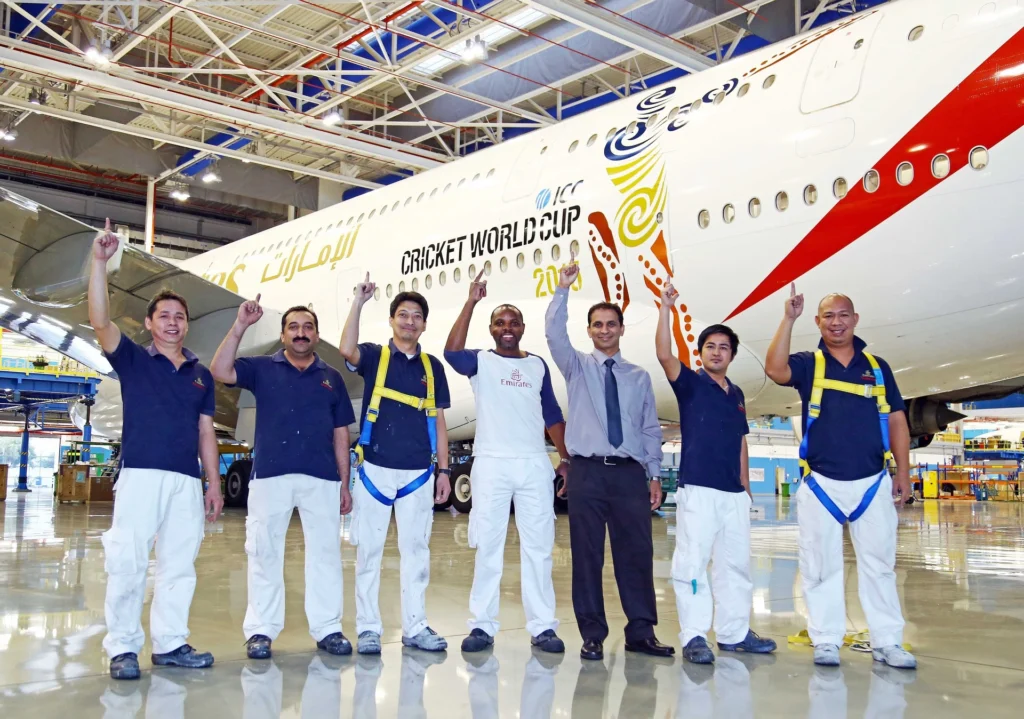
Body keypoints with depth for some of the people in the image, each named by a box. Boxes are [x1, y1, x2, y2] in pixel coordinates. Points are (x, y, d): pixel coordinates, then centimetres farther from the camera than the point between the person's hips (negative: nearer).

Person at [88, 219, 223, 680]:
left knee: (179, 566, 6)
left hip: (187, 481, 4)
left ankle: (169, 643, 14)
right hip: (140, 475, -4)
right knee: (127, 563, -7)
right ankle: (123, 648, 2)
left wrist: (214, 484, 9)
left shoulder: (201, 375, 16)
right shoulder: (132, 360, 6)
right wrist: (99, 261, -20)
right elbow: (99, 321, -11)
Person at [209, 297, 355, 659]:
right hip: (270, 476, -1)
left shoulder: (331, 377, 13)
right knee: (264, 554, 3)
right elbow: (220, 372, -9)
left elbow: (340, 434, 13)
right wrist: (240, 326, -16)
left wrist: (345, 483, 9)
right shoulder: (262, 368, 8)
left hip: (322, 478, 1)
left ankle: (328, 628, 13)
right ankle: (260, 630, 13)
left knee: (325, 553, 4)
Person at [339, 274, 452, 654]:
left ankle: (415, 626, 17)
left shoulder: (432, 366, 11)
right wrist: (359, 302, -24)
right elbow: (347, 349, -22)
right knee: (369, 550, 2)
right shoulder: (374, 356, 3)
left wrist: (444, 470, 7)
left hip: (419, 473, 3)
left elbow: (438, 421, 12)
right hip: (376, 469, -2)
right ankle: (368, 627, 11)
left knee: (417, 551, 7)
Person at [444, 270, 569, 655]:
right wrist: (471, 302, -20)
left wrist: (566, 457, 6)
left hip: (535, 464, 2)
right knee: (487, 546, 2)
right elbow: (452, 352, -18)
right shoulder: (481, 362, 5)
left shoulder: (538, 366, 13)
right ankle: (482, 625, 10)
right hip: (492, 464, -2)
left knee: (538, 546, 4)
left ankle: (543, 626, 10)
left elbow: (552, 415, 15)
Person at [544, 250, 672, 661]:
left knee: (636, 553, 2)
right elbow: (554, 334, -9)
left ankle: (641, 633, 12)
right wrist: (562, 289, -18)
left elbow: (651, 429, 13)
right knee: (587, 555, 0)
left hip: (630, 473, 2)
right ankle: (592, 636, 9)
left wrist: (655, 475, 6)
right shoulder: (577, 367, 9)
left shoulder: (639, 377, 14)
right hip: (588, 471, -2)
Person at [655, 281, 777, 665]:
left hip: (734, 493, 6)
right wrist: (666, 309, -24)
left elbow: (740, 443, 20)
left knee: (736, 564, 12)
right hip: (697, 489, -6)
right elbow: (664, 355, -17)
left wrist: (747, 486, 16)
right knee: (692, 562, -7)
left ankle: (734, 632, 23)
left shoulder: (737, 395, 17)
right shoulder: (690, 383, 1)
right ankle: (694, 636, -1)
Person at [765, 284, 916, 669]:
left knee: (879, 564, 6)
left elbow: (896, 420, 11)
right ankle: (826, 641, 12)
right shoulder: (808, 363, 4)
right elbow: (775, 369, -19)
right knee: (821, 566, 3)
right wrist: (789, 319, -22)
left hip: (872, 483, 2)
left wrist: (903, 471, 5)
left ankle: (887, 642, 14)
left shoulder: (877, 366, 11)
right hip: (821, 484, -1)